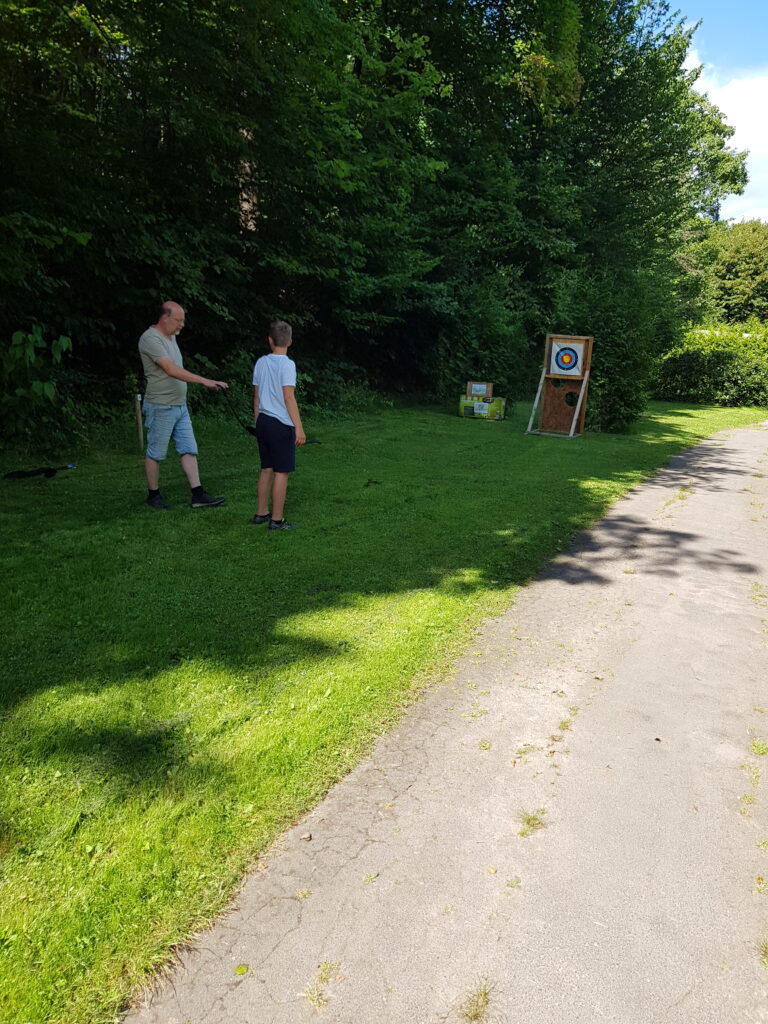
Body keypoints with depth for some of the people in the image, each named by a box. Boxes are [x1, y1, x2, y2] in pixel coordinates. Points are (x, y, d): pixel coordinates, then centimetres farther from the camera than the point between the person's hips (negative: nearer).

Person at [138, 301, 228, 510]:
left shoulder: (171, 336, 13)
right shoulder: (150, 338, -16)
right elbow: (172, 370, -26)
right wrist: (204, 381, -31)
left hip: (180, 406, 9)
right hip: (161, 407, -9)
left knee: (189, 450, 3)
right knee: (155, 453, 3)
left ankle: (198, 496, 3)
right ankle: (153, 495, 16)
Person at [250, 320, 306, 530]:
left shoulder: (261, 362, 8)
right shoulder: (287, 364, -11)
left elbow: (256, 396, 13)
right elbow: (289, 398, -16)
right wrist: (299, 428, -14)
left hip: (263, 421, 7)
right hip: (281, 425, -7)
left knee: (267, 469, 16)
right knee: (282, 472, 0)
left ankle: (261, 513, 24)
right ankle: (277, 520, 3)